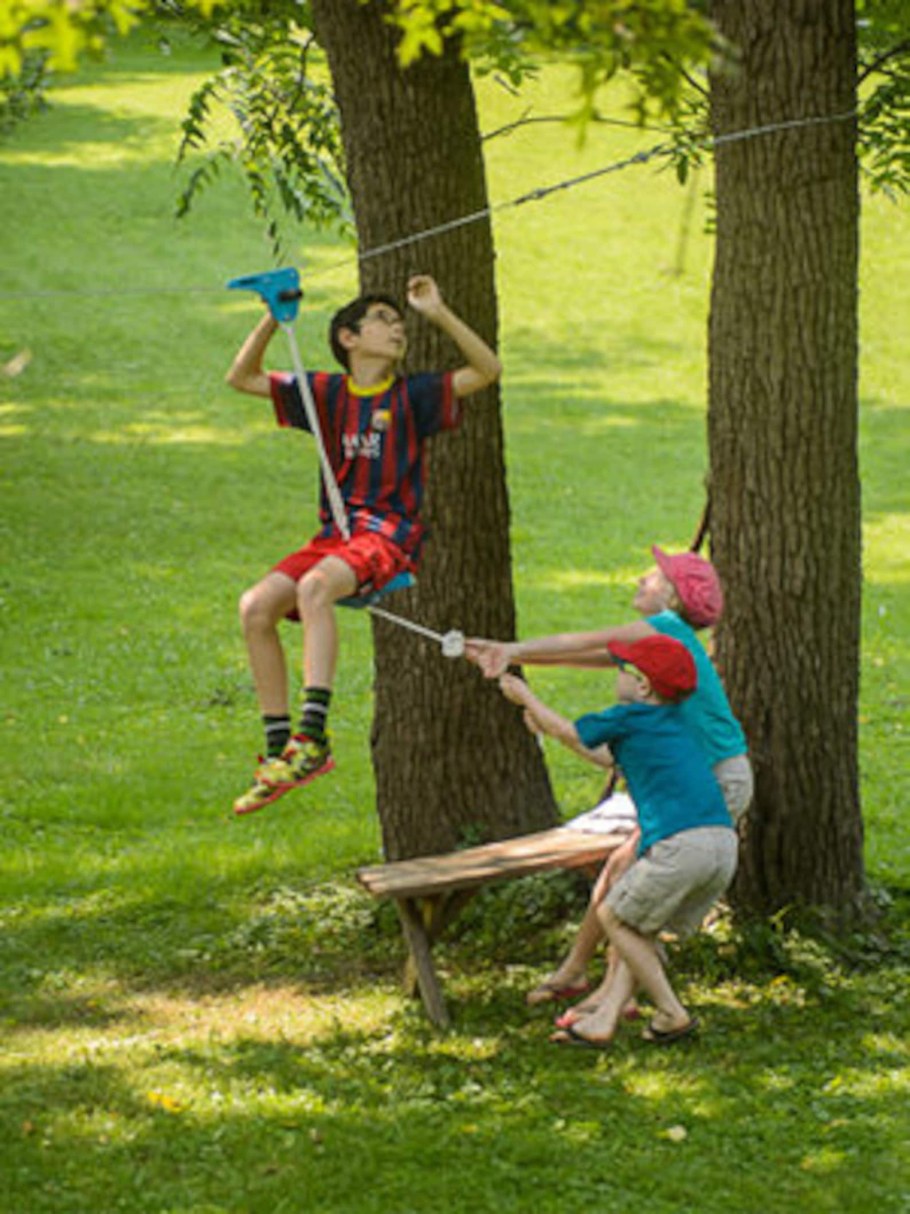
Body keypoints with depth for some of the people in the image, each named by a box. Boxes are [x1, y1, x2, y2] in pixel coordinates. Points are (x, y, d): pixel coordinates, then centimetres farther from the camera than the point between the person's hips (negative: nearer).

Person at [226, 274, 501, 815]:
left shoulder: (411, 396, 3)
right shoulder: (328, 392, 13)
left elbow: (487, 369, -7)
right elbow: (242, 378, 15)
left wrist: (440, 314, -14)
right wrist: (274, 319, 2)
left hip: (390, 535, -5)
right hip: (336, 534, 5)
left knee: (314, 587, -34)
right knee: (256, 606, -16)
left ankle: (312, 736, -40)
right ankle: (280, 747, -11)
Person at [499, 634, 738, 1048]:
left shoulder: (629, 717, 1)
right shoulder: (673, 723, 26)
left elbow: (570, 733, 16)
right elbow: (607, 757, 42)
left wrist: (524, 696, 31)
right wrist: (546, 726, 49)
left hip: (681, 844, -8)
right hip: (723, 844, 8)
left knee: (615, 916, 9)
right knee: (638, 924, 18)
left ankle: (672, 1014, 8)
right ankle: (605, 1018, 13)